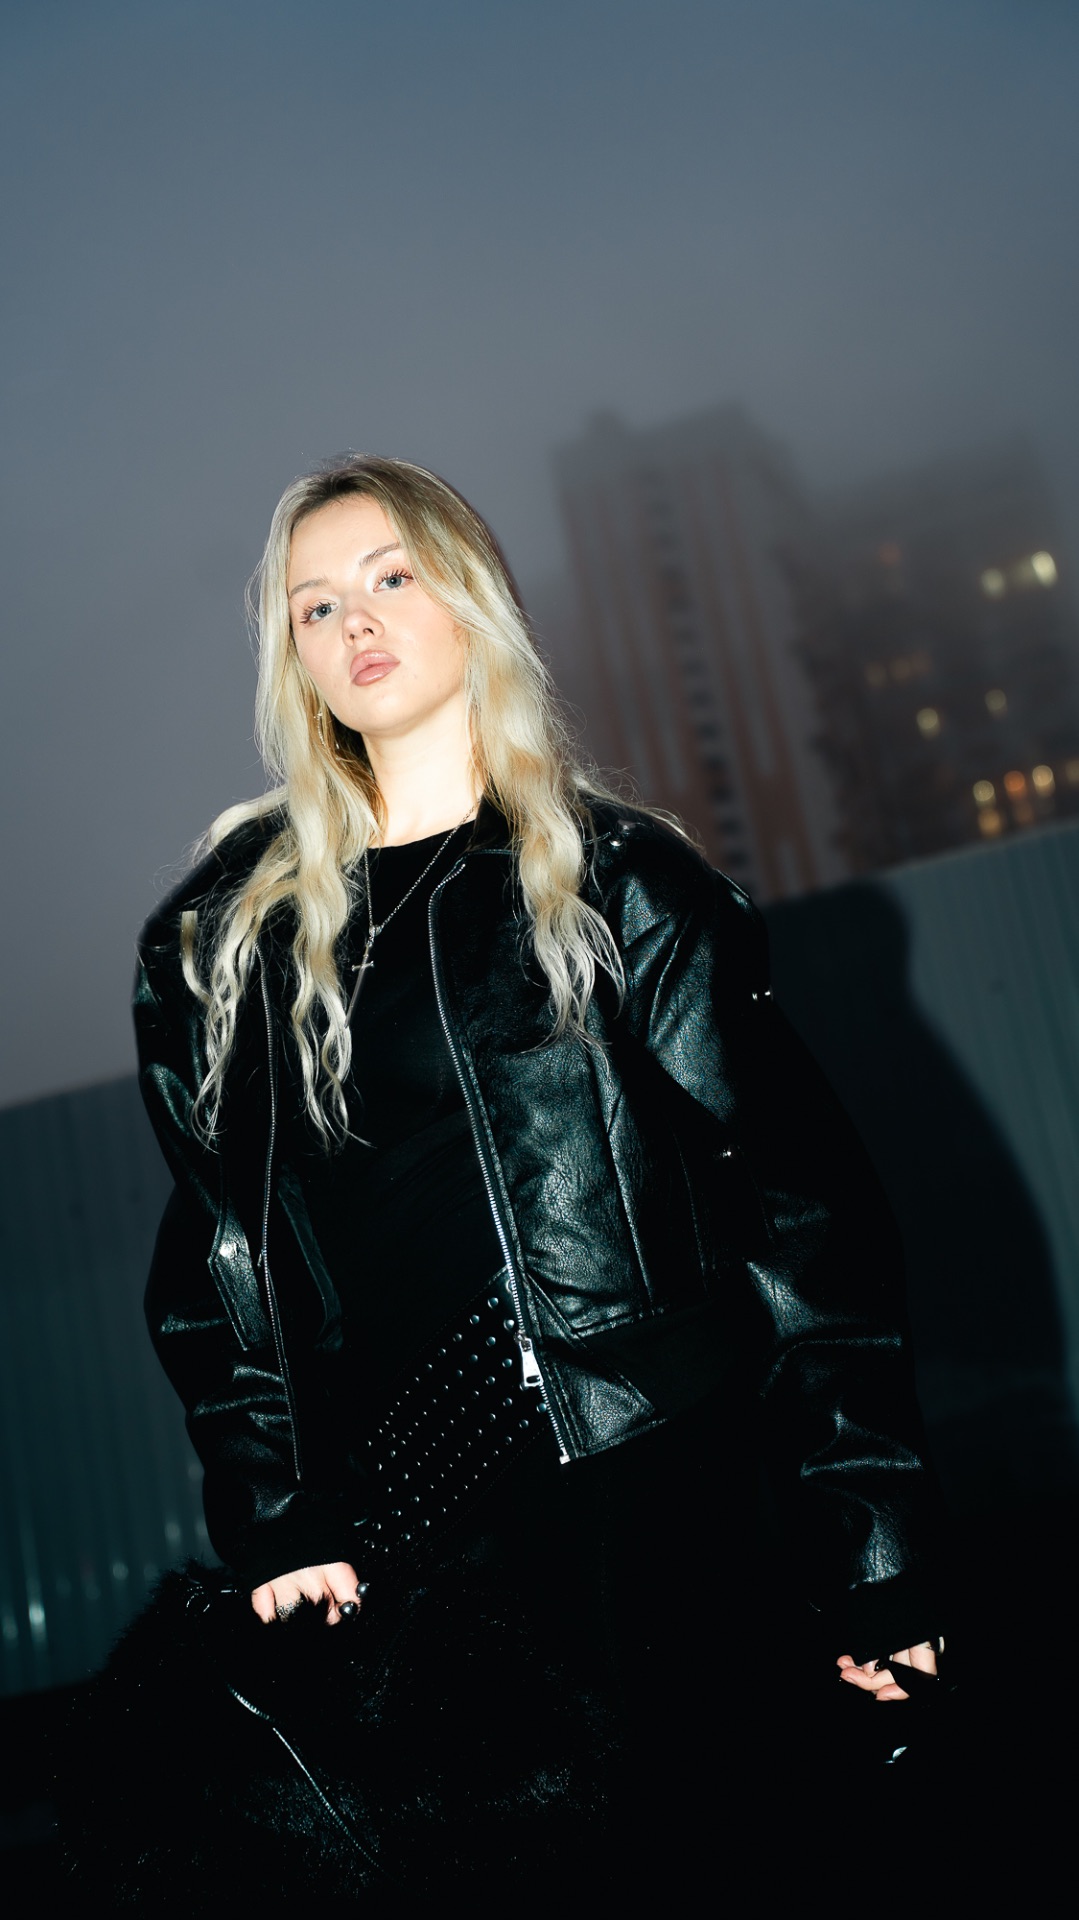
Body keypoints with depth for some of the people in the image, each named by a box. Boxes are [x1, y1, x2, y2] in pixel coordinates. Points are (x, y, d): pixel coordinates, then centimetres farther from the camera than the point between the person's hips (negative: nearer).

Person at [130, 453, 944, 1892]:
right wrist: (270, 1520, 2)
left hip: (667, 1509, -2)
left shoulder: (622, 883, 2)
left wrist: (873, 1555, -5)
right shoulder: (231, 938, 10)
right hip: (410, 1568, 2)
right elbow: (214, 1251, 11)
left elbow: (799, 1204, -1)